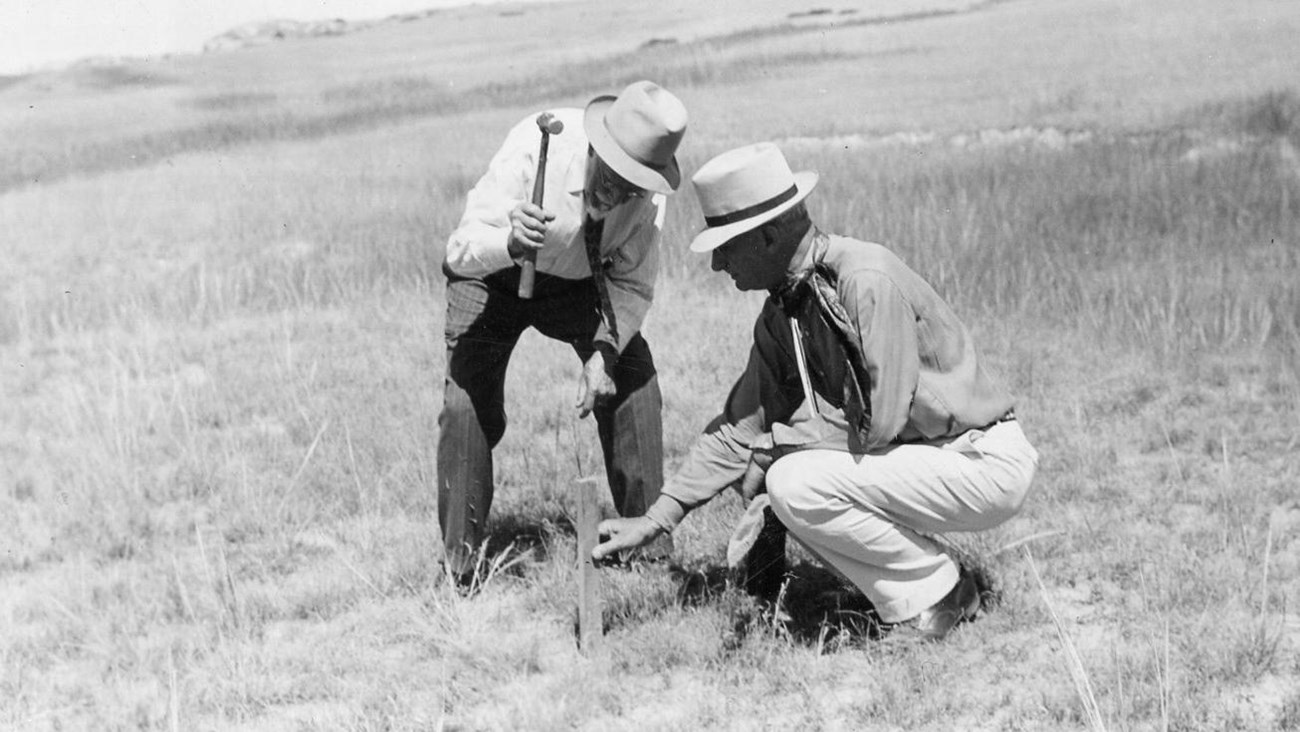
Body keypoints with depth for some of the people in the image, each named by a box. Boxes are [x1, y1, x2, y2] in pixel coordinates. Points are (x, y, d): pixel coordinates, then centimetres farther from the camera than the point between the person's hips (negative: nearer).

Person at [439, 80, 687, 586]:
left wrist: (604, 350, -30)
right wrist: (510, 243, -56)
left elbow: (633, 283, -14)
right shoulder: (533, 147, -36)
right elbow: (461, 251, -35)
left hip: (578, 282, 3)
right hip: (493, 277, -2)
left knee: (633, 384, -13)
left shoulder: (647, 192, -25)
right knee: (468, 406, -15)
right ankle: (460, 563, 1)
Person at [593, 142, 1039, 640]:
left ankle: (939, 592, -5)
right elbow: (742, 425, 9)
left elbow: (880, 421, -24)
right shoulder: (780, 314, 4)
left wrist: (776, 442, -14)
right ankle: (908, 599, 7)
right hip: (918, 453, 9)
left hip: (986, 464, -9)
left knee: (798, 483, -23)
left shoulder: (867, 281, -23)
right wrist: (656, 519, 5)